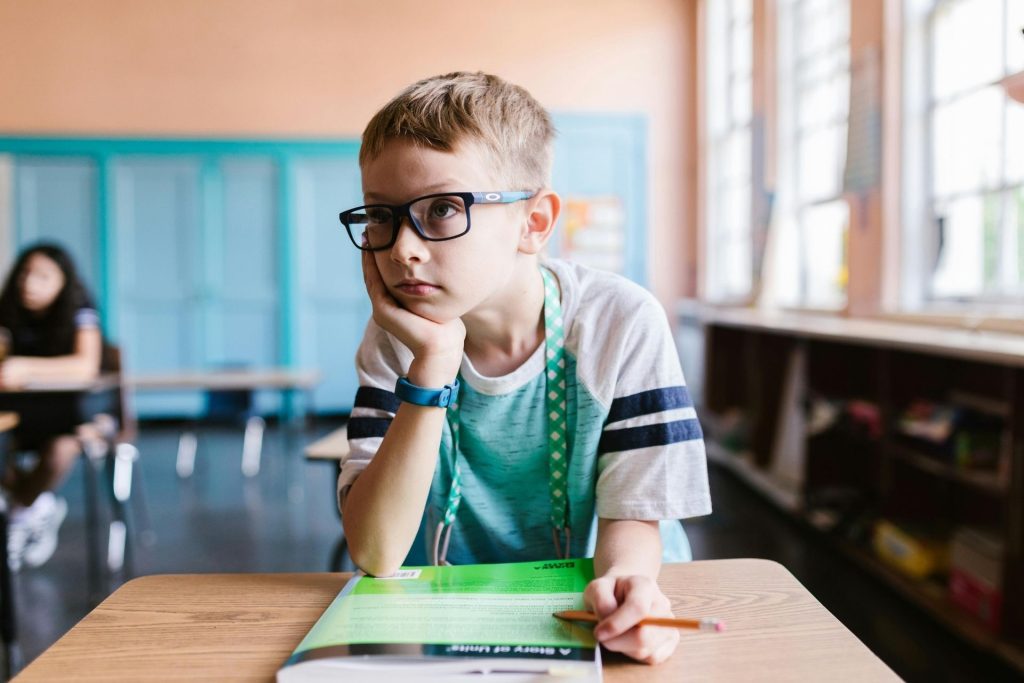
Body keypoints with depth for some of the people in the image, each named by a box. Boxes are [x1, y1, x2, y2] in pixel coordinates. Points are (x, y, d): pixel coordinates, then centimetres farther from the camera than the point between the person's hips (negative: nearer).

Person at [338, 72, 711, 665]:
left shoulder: (622, 323, -12)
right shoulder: (398, 337, -8)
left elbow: (631, 513, -8)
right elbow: (373, 554, -16)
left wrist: (623, 578, -30)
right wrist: (433, 366, -24)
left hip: (589, 615, 1)